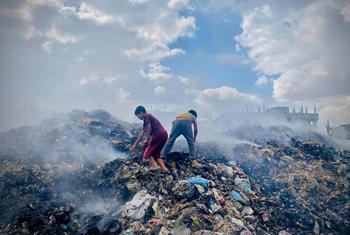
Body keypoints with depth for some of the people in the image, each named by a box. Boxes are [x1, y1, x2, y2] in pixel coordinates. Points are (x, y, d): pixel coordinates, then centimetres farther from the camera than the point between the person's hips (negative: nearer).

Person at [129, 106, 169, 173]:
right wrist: (135, 145, 29)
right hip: (164, 135, 9)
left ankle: (155, 165, -3)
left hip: (158, 135, -9)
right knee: (156, 153, 19)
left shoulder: (147, 116, 1)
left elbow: (149, 128, -13)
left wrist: (147, 139, -2)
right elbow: (142, 134, 28)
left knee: (147, 151, 6)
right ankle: (164, 168, 7)